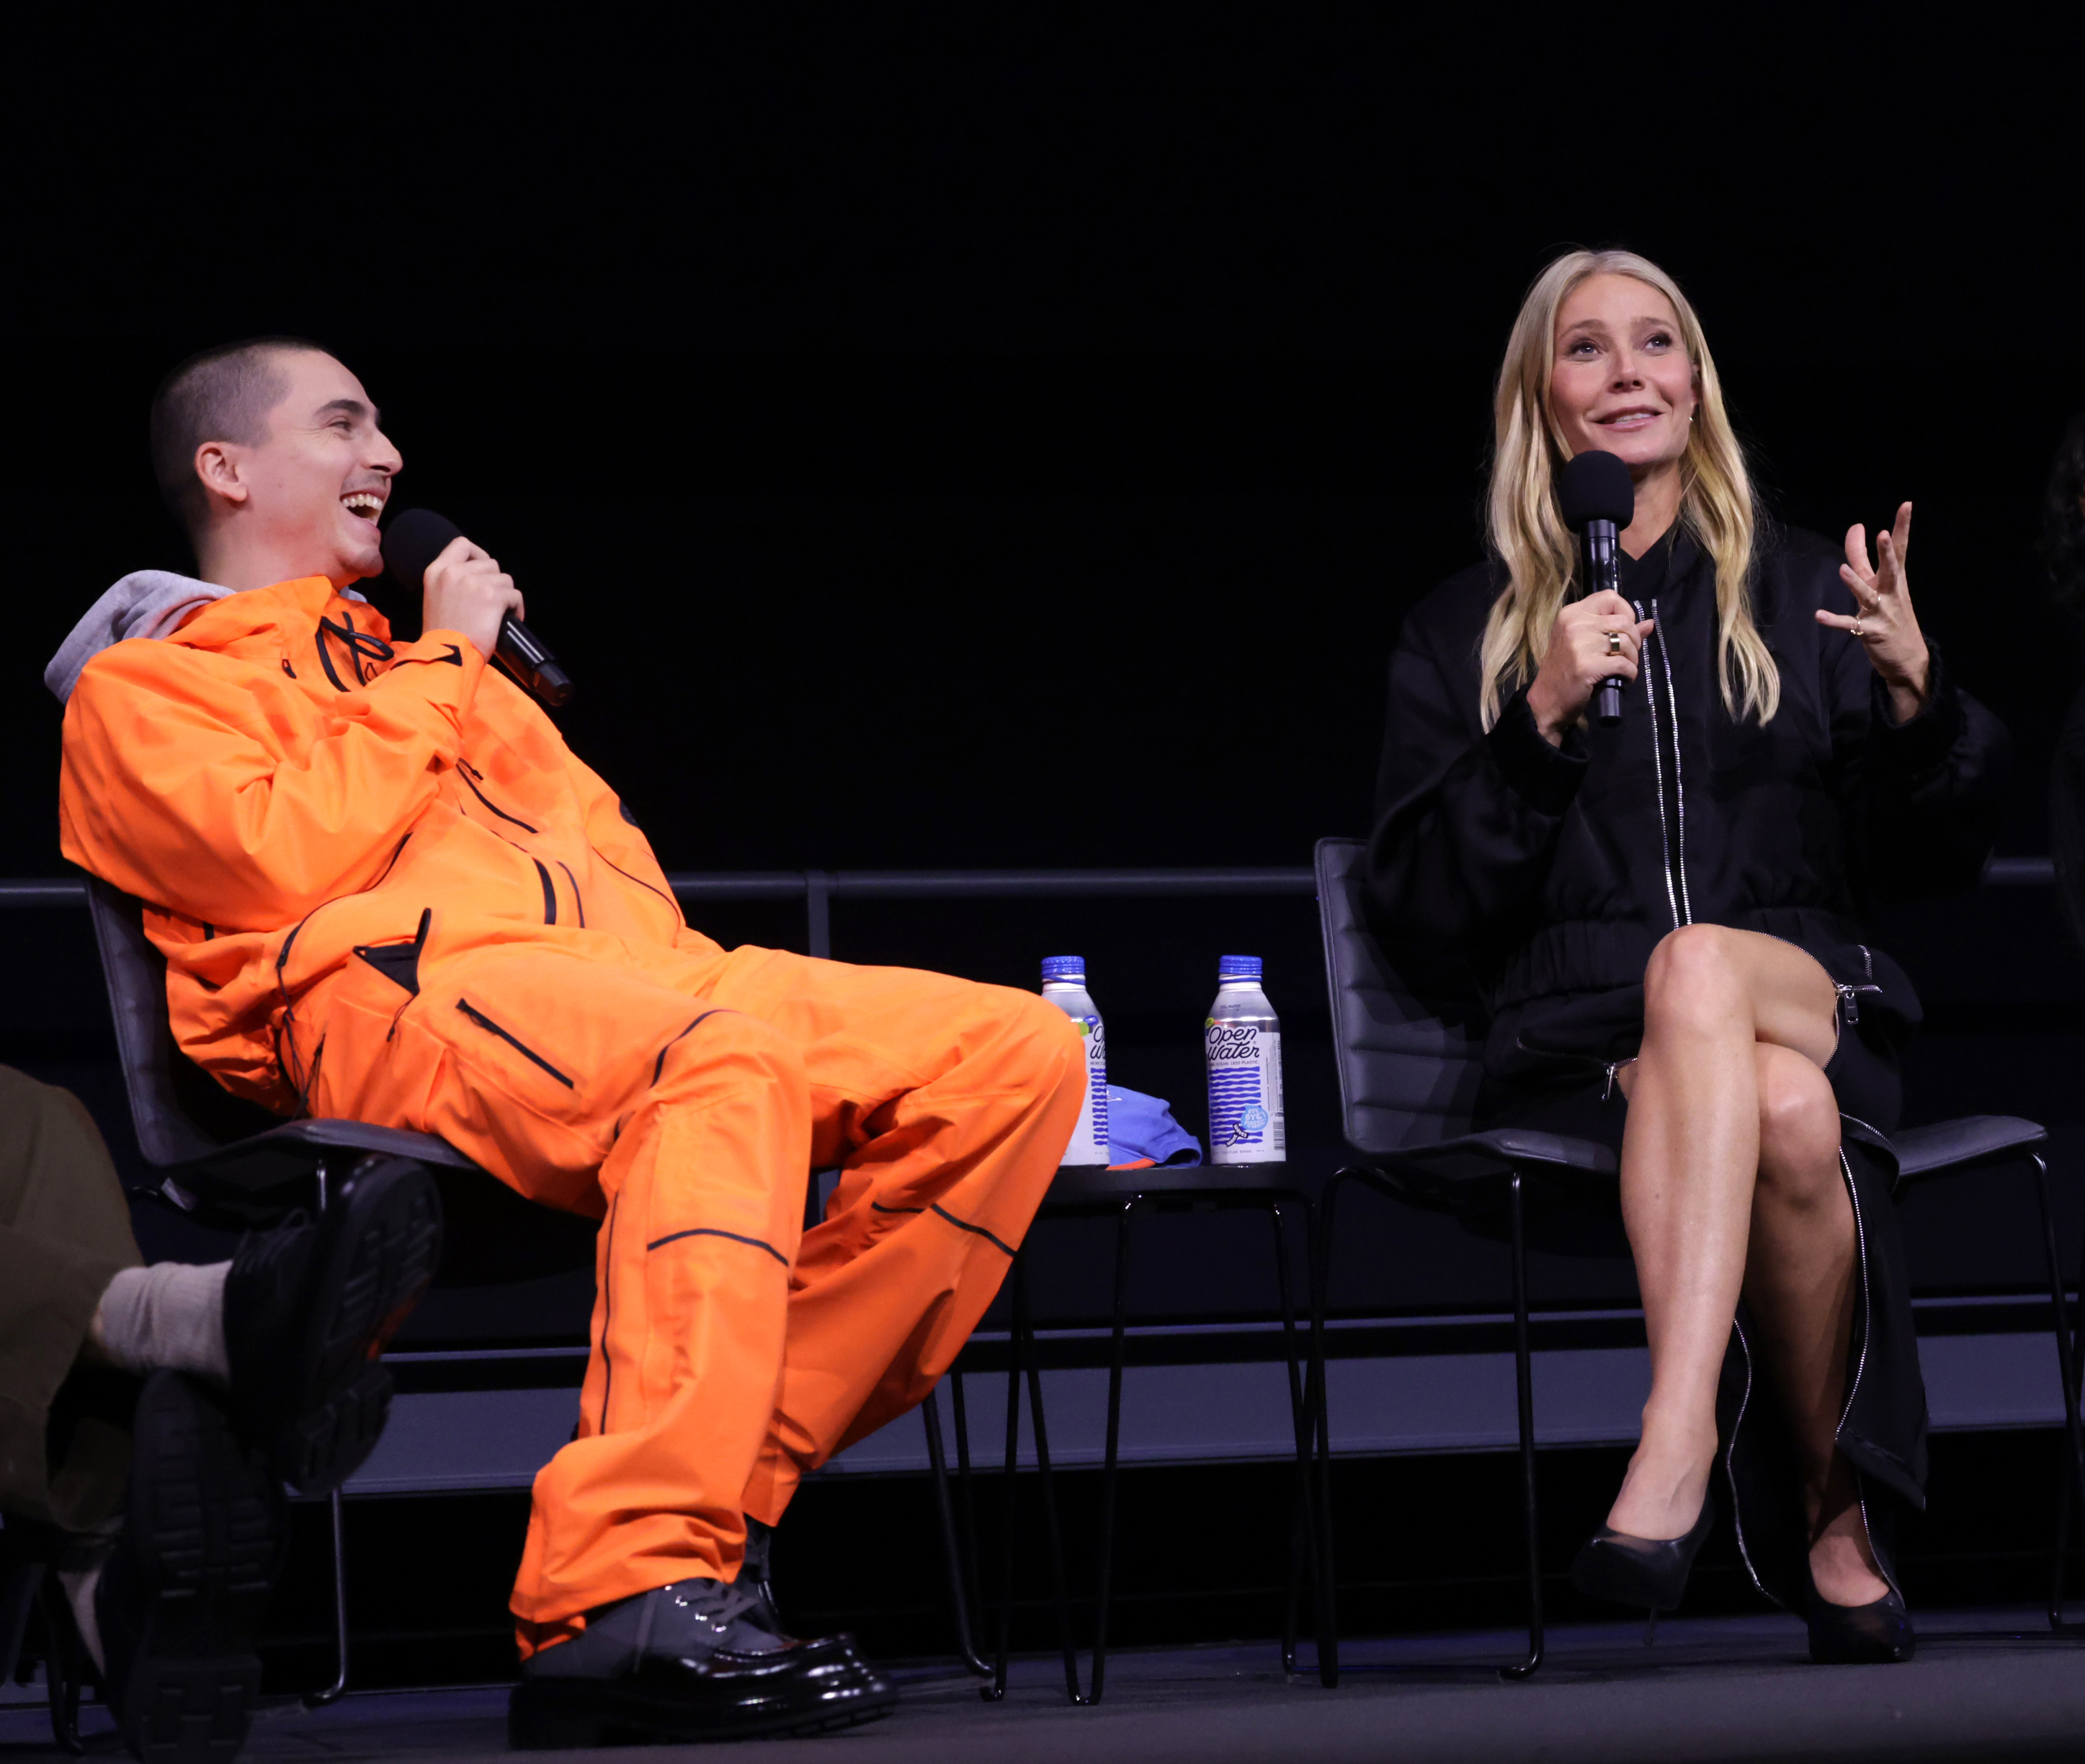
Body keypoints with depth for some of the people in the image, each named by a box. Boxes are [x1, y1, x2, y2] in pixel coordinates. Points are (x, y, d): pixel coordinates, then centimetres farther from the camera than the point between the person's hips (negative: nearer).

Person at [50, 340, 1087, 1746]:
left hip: (628, 978, 7)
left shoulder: (419, 664, 39)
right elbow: (284, 859, -3)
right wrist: (441, 668, 6)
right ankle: (627, 1594, -51)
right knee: (724, 1050, -41)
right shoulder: (143, 688, 17)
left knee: (1016, 1053, -15)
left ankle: (728, 1486, -21)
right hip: (401, 991, -7)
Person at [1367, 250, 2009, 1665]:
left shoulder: (1801, 594, 16)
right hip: (1583, 1056, 0)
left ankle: (1676, 1448, -47)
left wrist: (1915, 694, -8)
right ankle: (1831, 1512, -29)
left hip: (1814, 1006, 0)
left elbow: (1937, 863, 11)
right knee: (1786, 1114, -37)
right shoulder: (1466, 632, 14)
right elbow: (1428, 906, 4)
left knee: (1697, 965, -39)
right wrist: (1542, 722, -9)